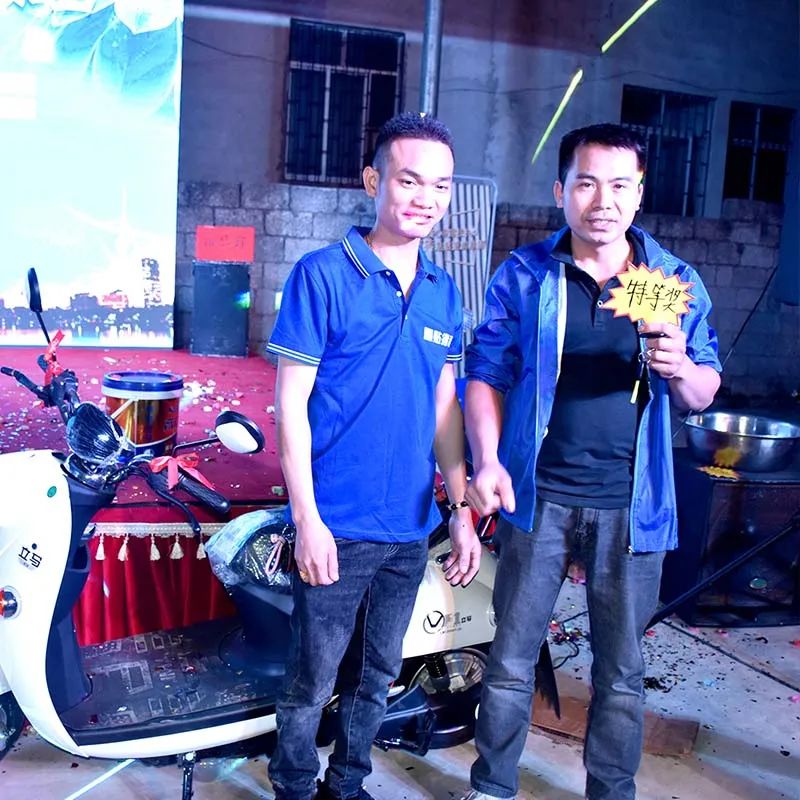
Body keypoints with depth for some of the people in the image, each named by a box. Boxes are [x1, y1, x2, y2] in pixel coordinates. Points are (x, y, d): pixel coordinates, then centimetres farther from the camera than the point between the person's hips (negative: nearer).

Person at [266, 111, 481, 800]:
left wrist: (462, 510, 8)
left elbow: (445, 407, 12)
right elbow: (291, 402, -10)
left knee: (377, 675, 17)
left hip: (410, 529, 5)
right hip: (338, 528, -5)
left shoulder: (443, 291, 7)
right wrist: (307, 518, -14)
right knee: (314, 680, 7)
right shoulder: (323, 275, -9)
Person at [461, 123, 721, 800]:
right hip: (538, 496, 0)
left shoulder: (677, 281, 5)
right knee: (511, 659, 9)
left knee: (621, 670, 12)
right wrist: (487, 461, -13)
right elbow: (487, 372, 1)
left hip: (632, 506, 1)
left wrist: (681, 368, -15)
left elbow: (704, 395, 9)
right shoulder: (524, 275, 2)